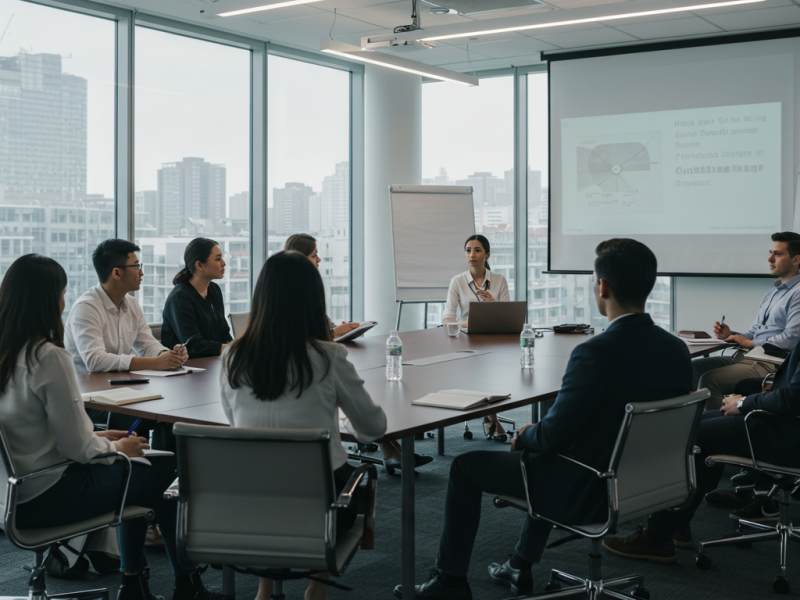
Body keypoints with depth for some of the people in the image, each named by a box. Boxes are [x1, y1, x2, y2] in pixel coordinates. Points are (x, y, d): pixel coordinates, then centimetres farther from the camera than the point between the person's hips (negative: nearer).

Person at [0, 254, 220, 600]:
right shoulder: (49, 358, -23)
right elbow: (76, 448, -19)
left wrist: (98, 438, 14)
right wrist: (116, 448, 0)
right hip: (44, 499, -9)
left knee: (137, 468, 24)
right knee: (166, 467, 7)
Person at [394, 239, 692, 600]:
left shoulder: (596, 353, -29)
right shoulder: (677, 350, -5)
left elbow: (553, 436, -23)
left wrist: (524, 436, 0)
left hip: (589, 493, -8)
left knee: (465, 467, 10)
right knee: (537, 453, 35)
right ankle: (521, 569, 44)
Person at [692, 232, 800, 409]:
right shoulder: (772, 291, 22)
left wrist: (750, 343, -8)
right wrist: (731, 335, 5)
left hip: (770, 364, -10)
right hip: (744, 355, 10)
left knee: (709, 379, -25)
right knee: (694, 367, -4)